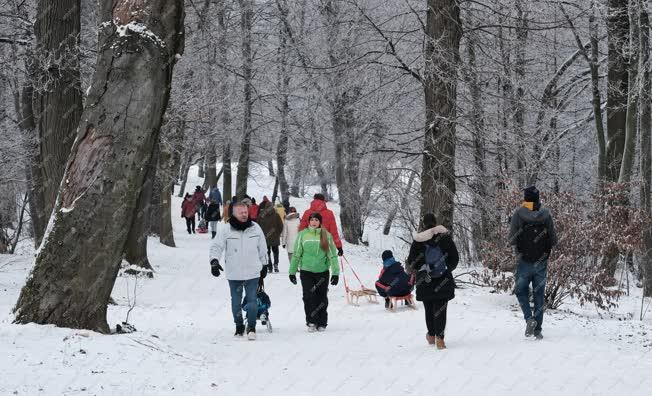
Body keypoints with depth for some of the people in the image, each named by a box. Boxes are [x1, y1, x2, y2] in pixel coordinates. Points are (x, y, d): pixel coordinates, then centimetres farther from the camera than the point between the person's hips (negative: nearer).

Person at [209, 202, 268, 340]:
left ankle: (251, 327, 5)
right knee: (236, 302, 7)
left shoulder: (255, 228, 4)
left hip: (252, 272, 1)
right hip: (234, 274, 0)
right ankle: (239, 327, 21)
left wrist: (264, 266, 19)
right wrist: (214, 261, -23)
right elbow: (216, 246, -6)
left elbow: (262, 249, 15)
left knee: (251, 300, -5)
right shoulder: (225, 230, -4)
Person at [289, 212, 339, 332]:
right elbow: (296, 254, 8)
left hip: (322, 272, 0)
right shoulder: (302, 235, 3)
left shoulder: (327, 235, 2)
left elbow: (332, 255, 3)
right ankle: (311, 322, 0)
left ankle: (321, 323, 15)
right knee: (309, 297, -8)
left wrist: (335, 272, -3)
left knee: (321, 298, 4)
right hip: (306, 271, 0)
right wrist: (292, 271, 7)